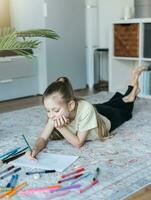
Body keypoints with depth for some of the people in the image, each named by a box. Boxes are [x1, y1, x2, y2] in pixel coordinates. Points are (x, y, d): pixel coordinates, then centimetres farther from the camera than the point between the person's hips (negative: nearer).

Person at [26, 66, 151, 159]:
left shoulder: (85, 109, -50)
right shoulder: (56, 112, -37)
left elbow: (78, 143, -41)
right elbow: (43, 138, -32)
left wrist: (61, 128, -51)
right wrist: (35, 149, -52)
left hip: (106, 118, -3)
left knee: (124, 112, 33)